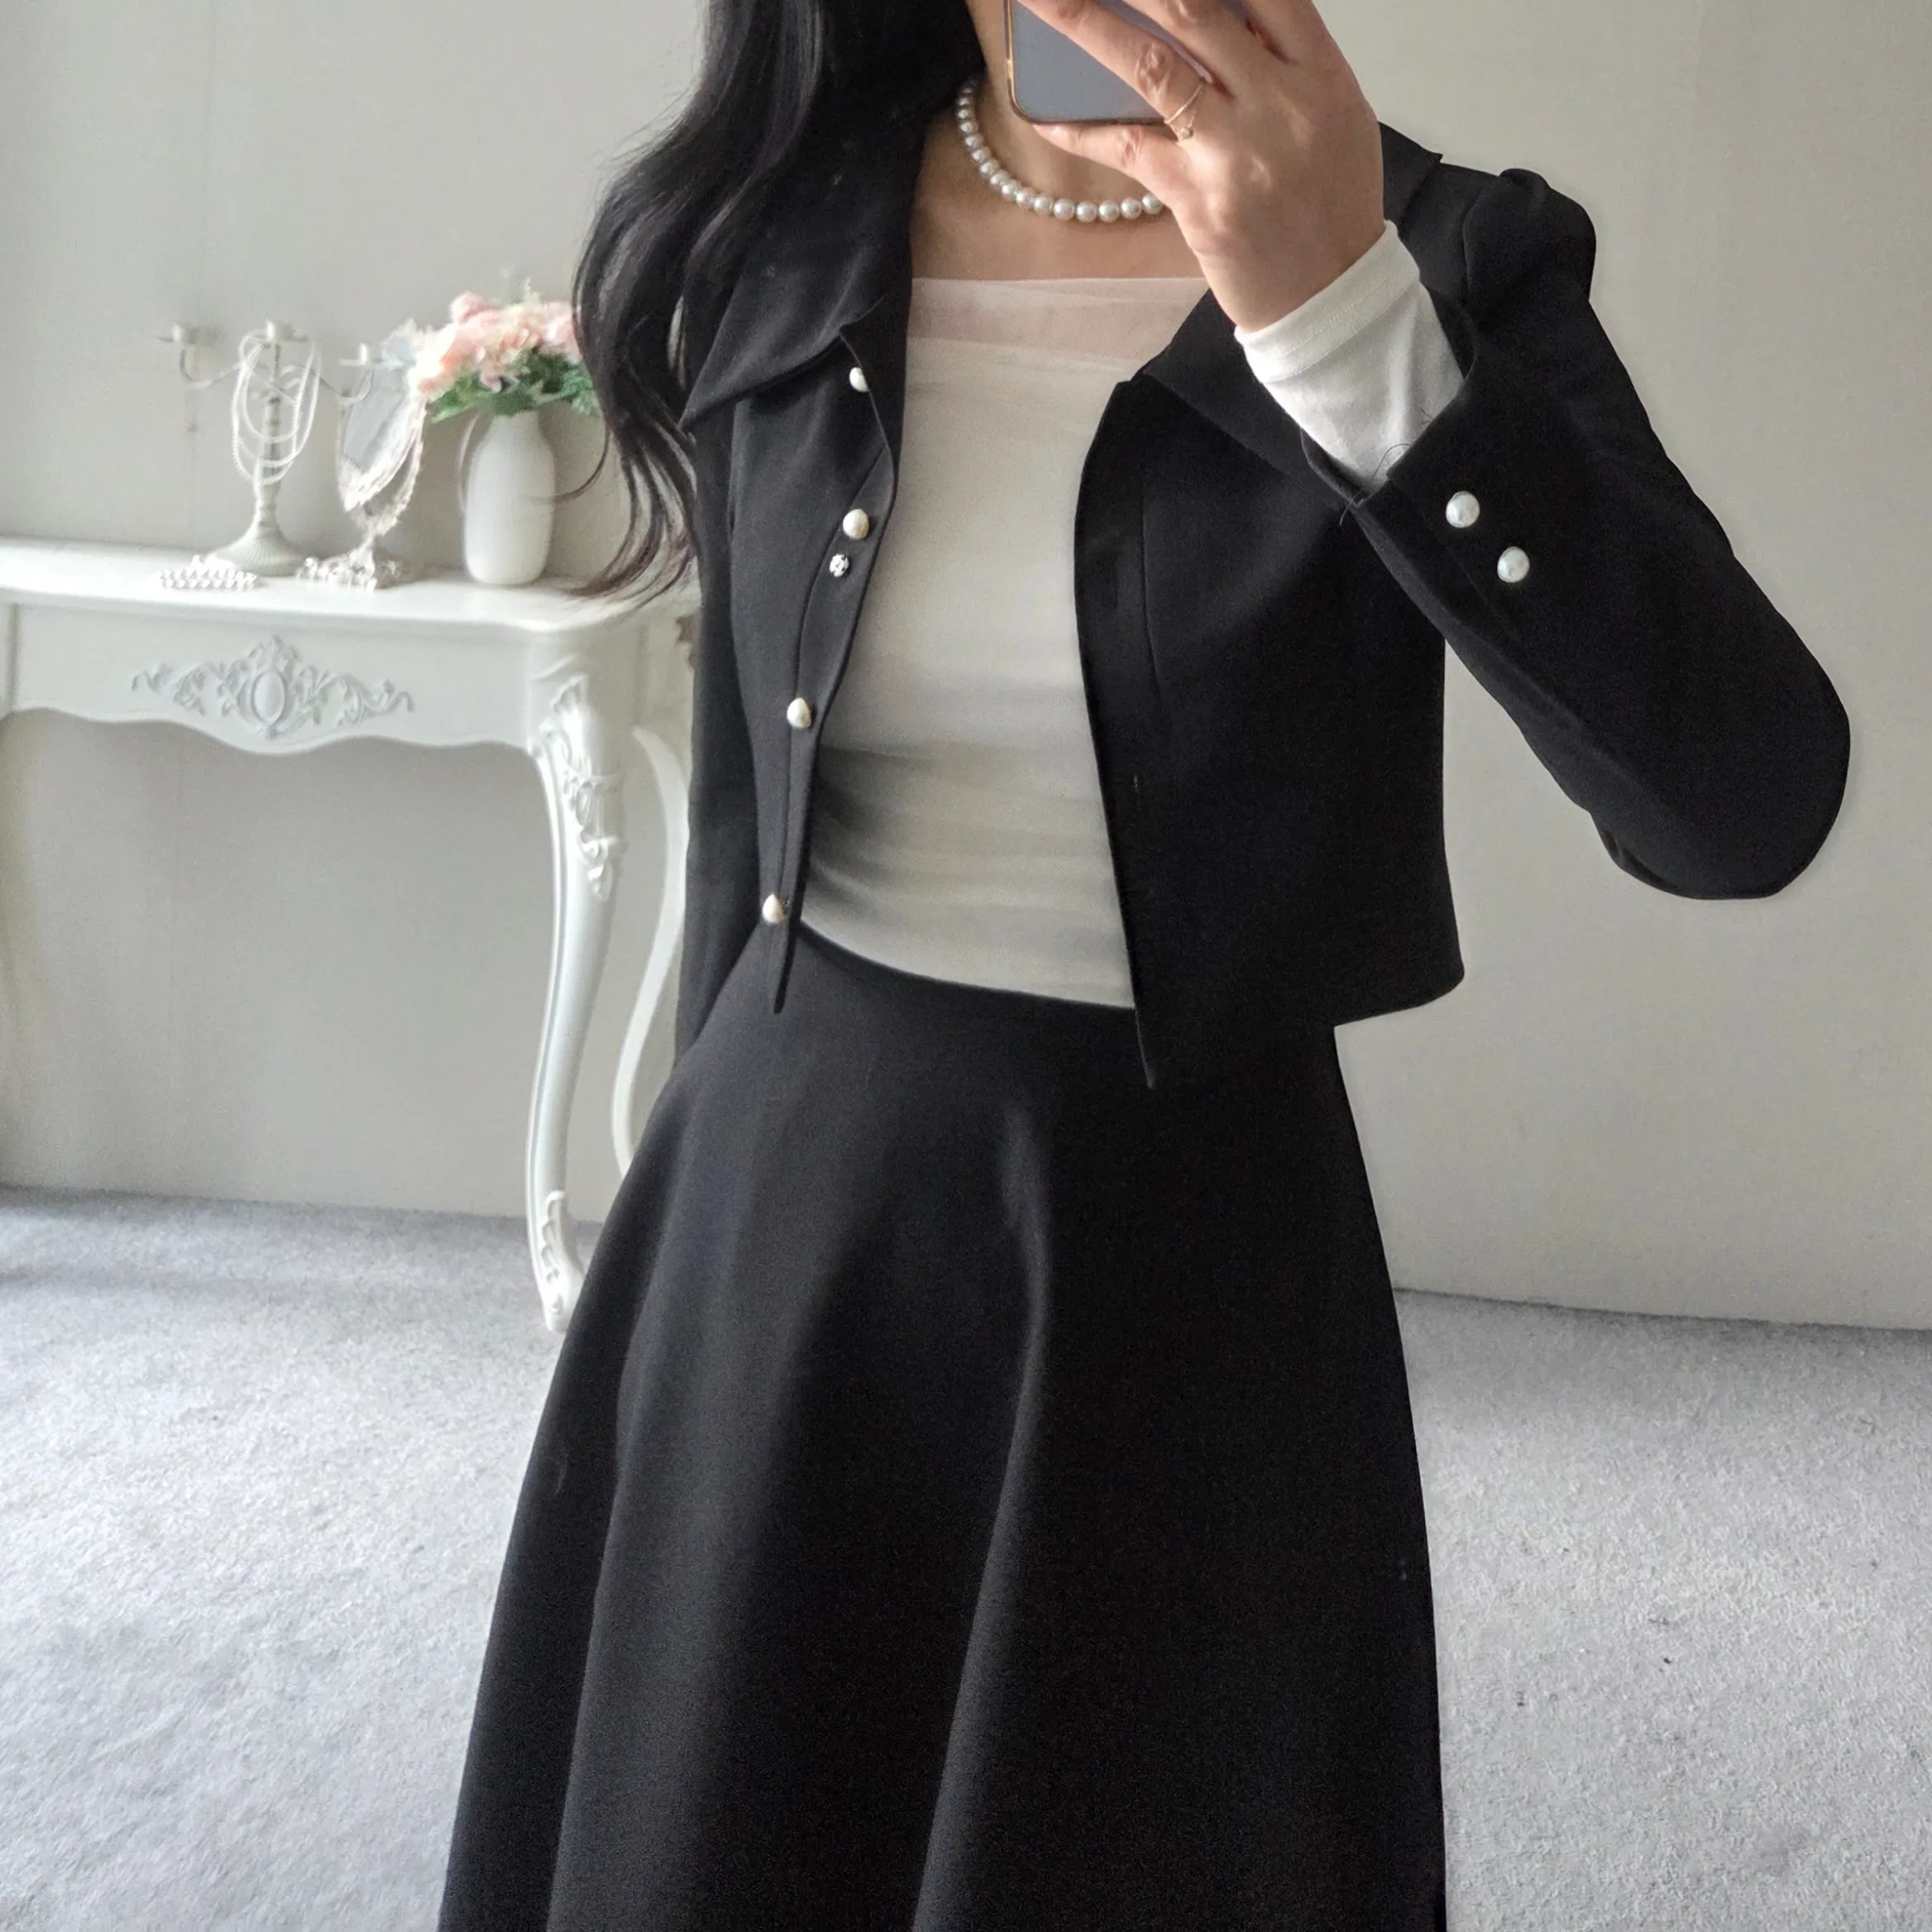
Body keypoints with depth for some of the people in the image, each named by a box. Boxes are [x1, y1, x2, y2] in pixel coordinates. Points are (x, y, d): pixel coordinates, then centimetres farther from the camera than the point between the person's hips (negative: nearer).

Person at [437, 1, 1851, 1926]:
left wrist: (1348, 317, -30)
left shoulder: (1446, 256, -10)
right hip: (779, 1210, 3)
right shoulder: (772, 236, -1)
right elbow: (740, 808, 8)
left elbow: (1746, 806, -23)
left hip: (1187, 1249, -2)